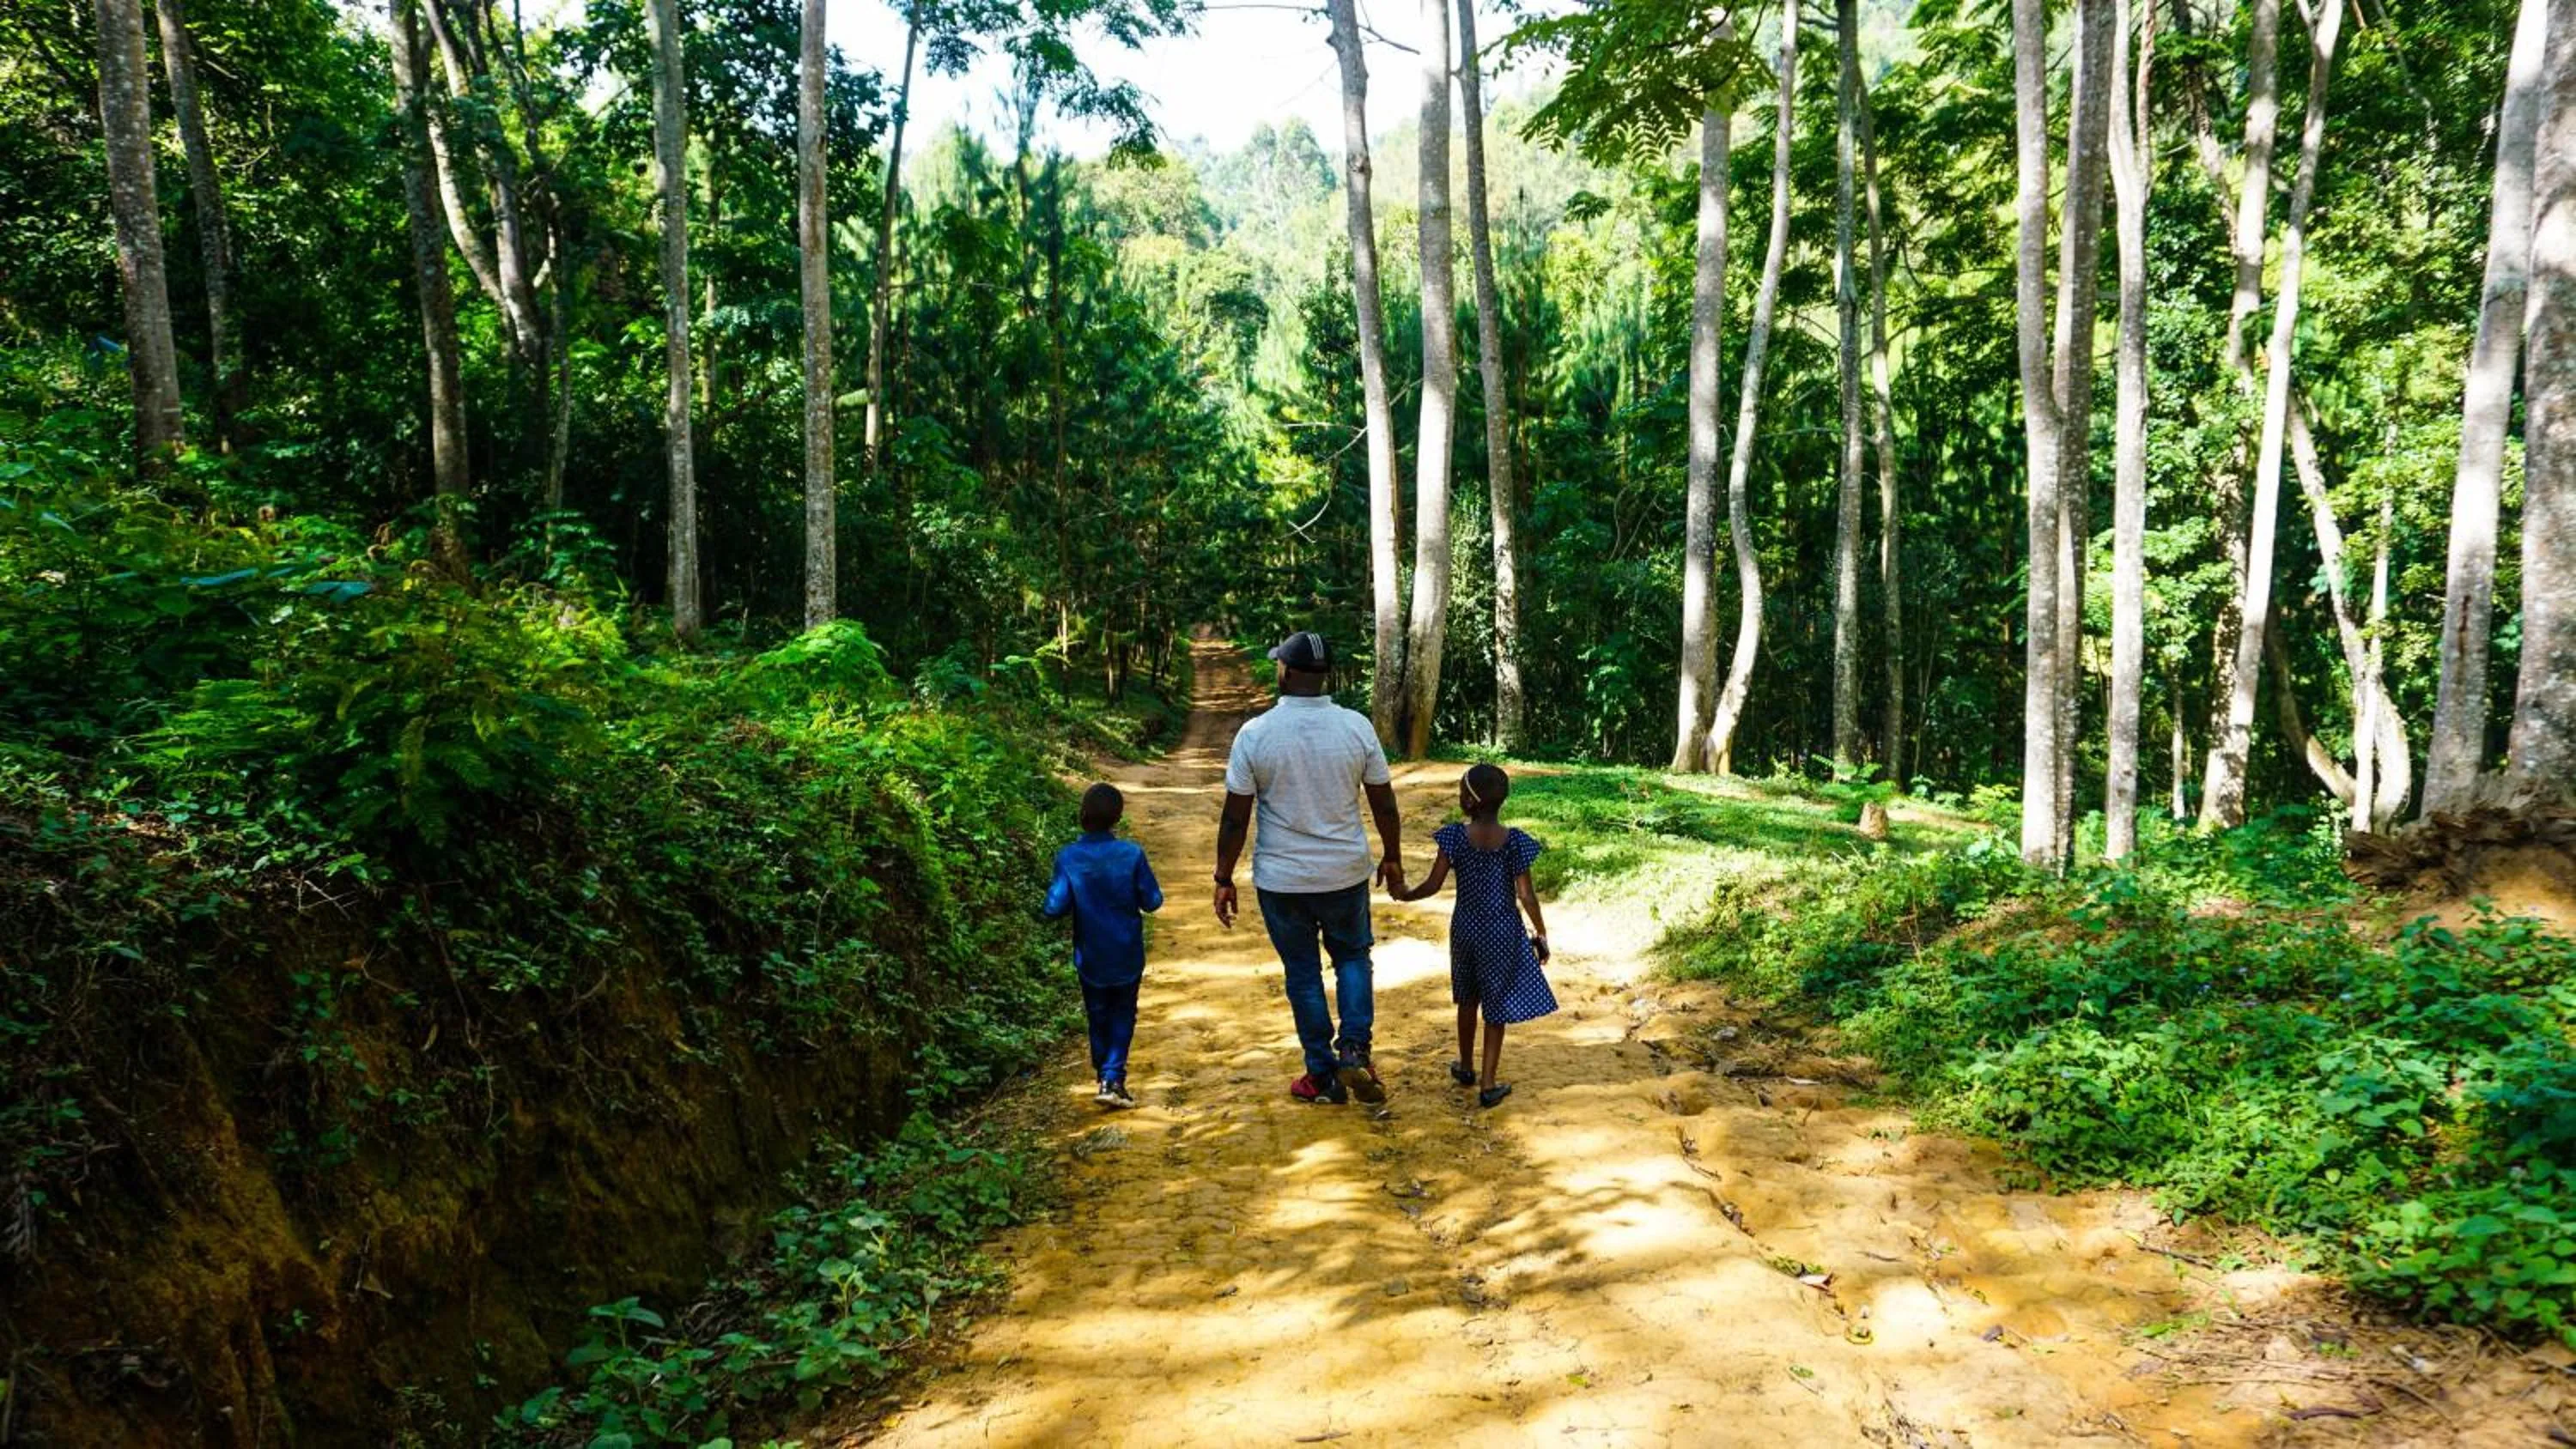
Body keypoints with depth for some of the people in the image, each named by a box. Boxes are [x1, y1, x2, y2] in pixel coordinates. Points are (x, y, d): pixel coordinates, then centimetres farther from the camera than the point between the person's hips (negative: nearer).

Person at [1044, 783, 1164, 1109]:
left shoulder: (1068, 858, -15)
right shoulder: (1131, 854, -16)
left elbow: (1054, 909, -16)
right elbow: (1152, 901, -9)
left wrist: (1053, 888, 4)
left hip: (1090, 959, 1)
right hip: (1128, 956, -1)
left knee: (1098, 1016, 19)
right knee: (1123, 1015, 14)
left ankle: (1105, 1074, 26)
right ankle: (1113, 1079, 2)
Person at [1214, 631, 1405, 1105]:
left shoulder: (1255, 733, -13)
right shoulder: (1356, 727, -8)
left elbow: (1235, 817, -10)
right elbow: (1384, 804, 0)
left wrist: (1223, 879, 1)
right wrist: (1393, 859, 15)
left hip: (1281, 880, -1)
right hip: (1346, 873, 1)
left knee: (1303, 973, 13)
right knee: (1352, 956, 22)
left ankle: (1324, 1075, 21)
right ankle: (1354, 1049, 5)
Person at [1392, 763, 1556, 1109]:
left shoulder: (1455, 838, -13)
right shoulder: (1514, 842, -13)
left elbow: (1433, 885, -9)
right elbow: (1526, 896, -9)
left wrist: (1405, 895, 10)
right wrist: (1541, 933, 4)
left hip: (1465, 928, 2)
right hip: (1503, 932, -1)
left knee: (1468, 999, 23)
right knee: (1497, 1007, 9)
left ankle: (1466, 1068, 38)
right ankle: (1488, 1084, 11)